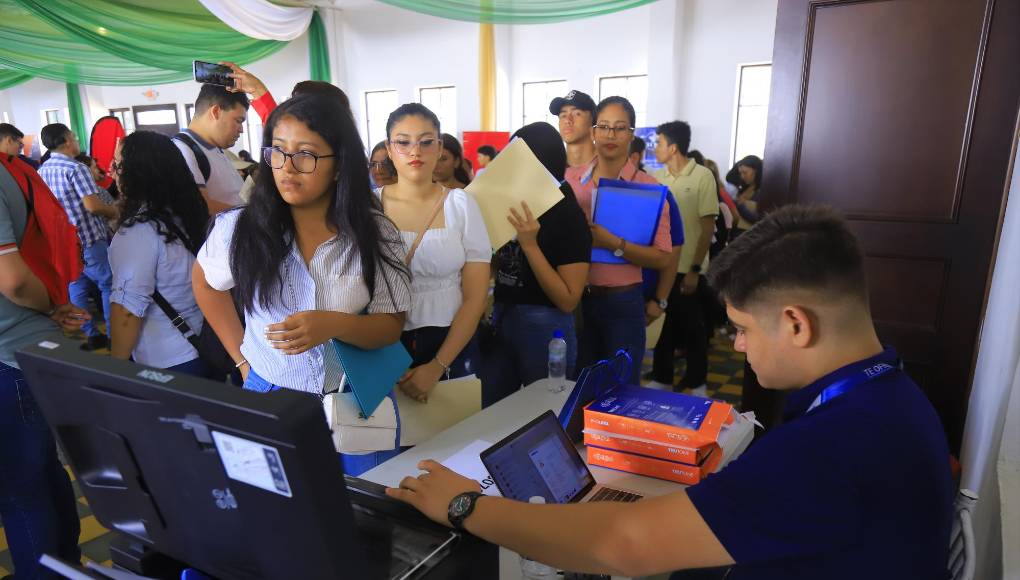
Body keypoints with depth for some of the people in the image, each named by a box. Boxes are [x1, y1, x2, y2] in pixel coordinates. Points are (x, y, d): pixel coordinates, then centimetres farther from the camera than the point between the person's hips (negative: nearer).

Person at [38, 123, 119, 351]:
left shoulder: (41, 170, 9)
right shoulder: (75, 168, -16)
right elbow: (92, 205, -22)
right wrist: (115, 211, -4)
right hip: (88, 239, -8)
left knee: (76, 287, 12)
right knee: (108, 285, 2)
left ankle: (90, 335, 19)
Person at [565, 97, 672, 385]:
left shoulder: (648, 187, -7)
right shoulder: (570, 178, 2)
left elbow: (662, 258, -12)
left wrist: (613, 243, -24)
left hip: (621, 301, -2)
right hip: (575, 298, 3)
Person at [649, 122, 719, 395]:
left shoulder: (703, 177, -8)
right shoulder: (656, 177, 4)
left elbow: (708, 227, -9)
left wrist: (695, 270, -13)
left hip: (688, 269, -4)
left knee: (692, 328, 7)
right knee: (661, 326, 13)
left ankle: (697, 383, 24)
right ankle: (662, 379, 28)